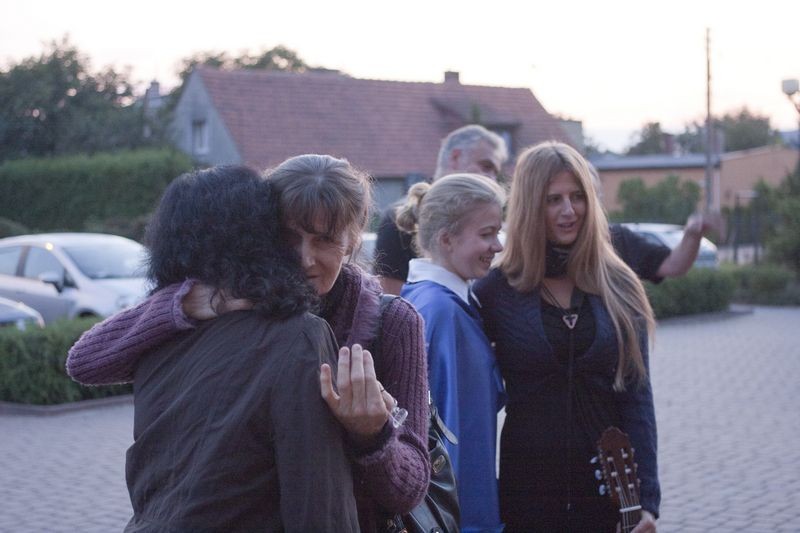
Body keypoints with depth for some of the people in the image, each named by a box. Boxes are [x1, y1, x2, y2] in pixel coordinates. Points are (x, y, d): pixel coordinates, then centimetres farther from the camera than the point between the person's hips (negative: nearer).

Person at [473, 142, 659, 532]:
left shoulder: (619, 289, 3)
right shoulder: (496, 291, -2)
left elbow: (637, 399, 1)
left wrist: (646, 501, -5)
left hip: (608, 489, 1)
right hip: (528, 489, -1)